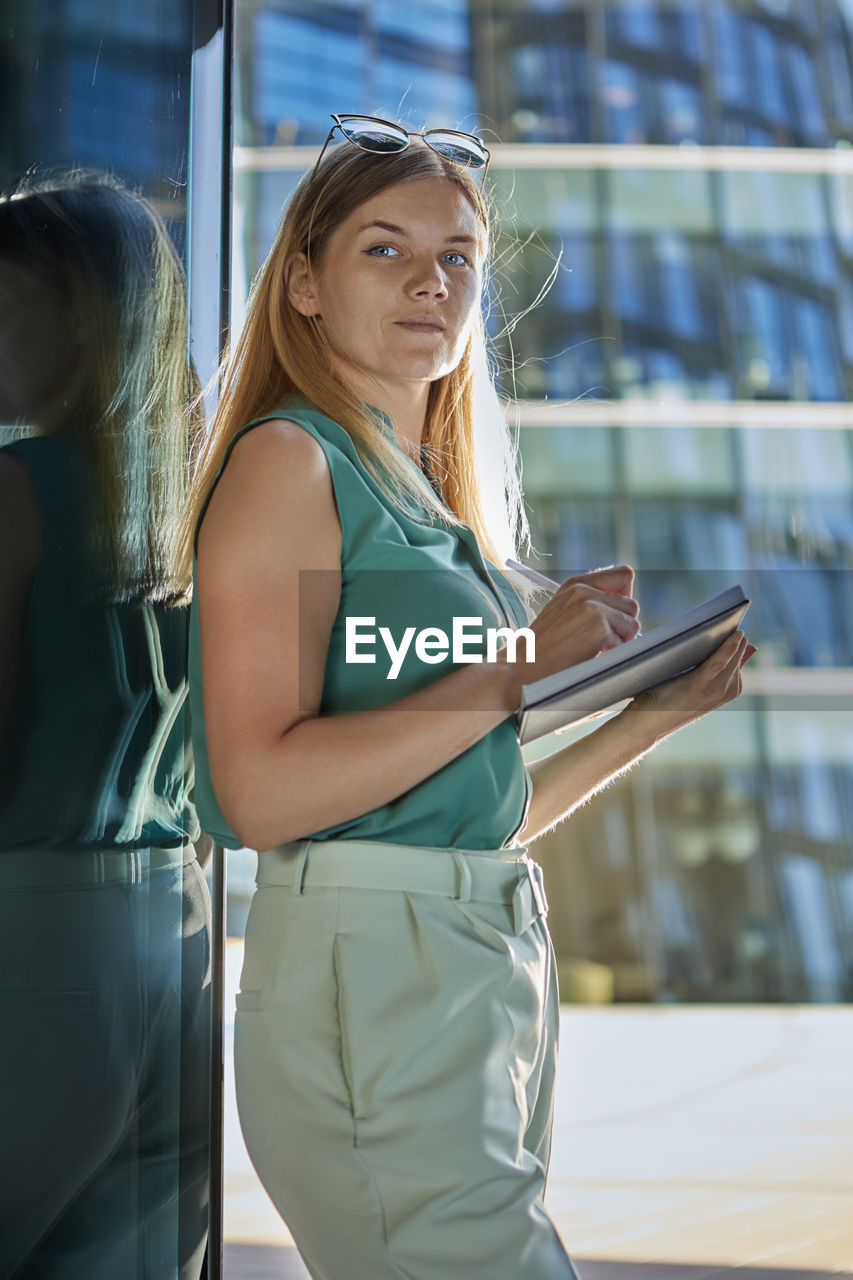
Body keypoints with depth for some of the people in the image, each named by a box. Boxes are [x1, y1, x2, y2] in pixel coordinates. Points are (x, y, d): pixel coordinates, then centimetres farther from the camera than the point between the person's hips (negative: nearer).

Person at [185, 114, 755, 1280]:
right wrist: (521, 667, -17)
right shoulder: (287, 461, -6)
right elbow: (259, 791, -17)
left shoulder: (434, 498, 18)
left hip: (497, 966, 8)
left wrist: (660, 708, 9)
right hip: (368, 977, -8)